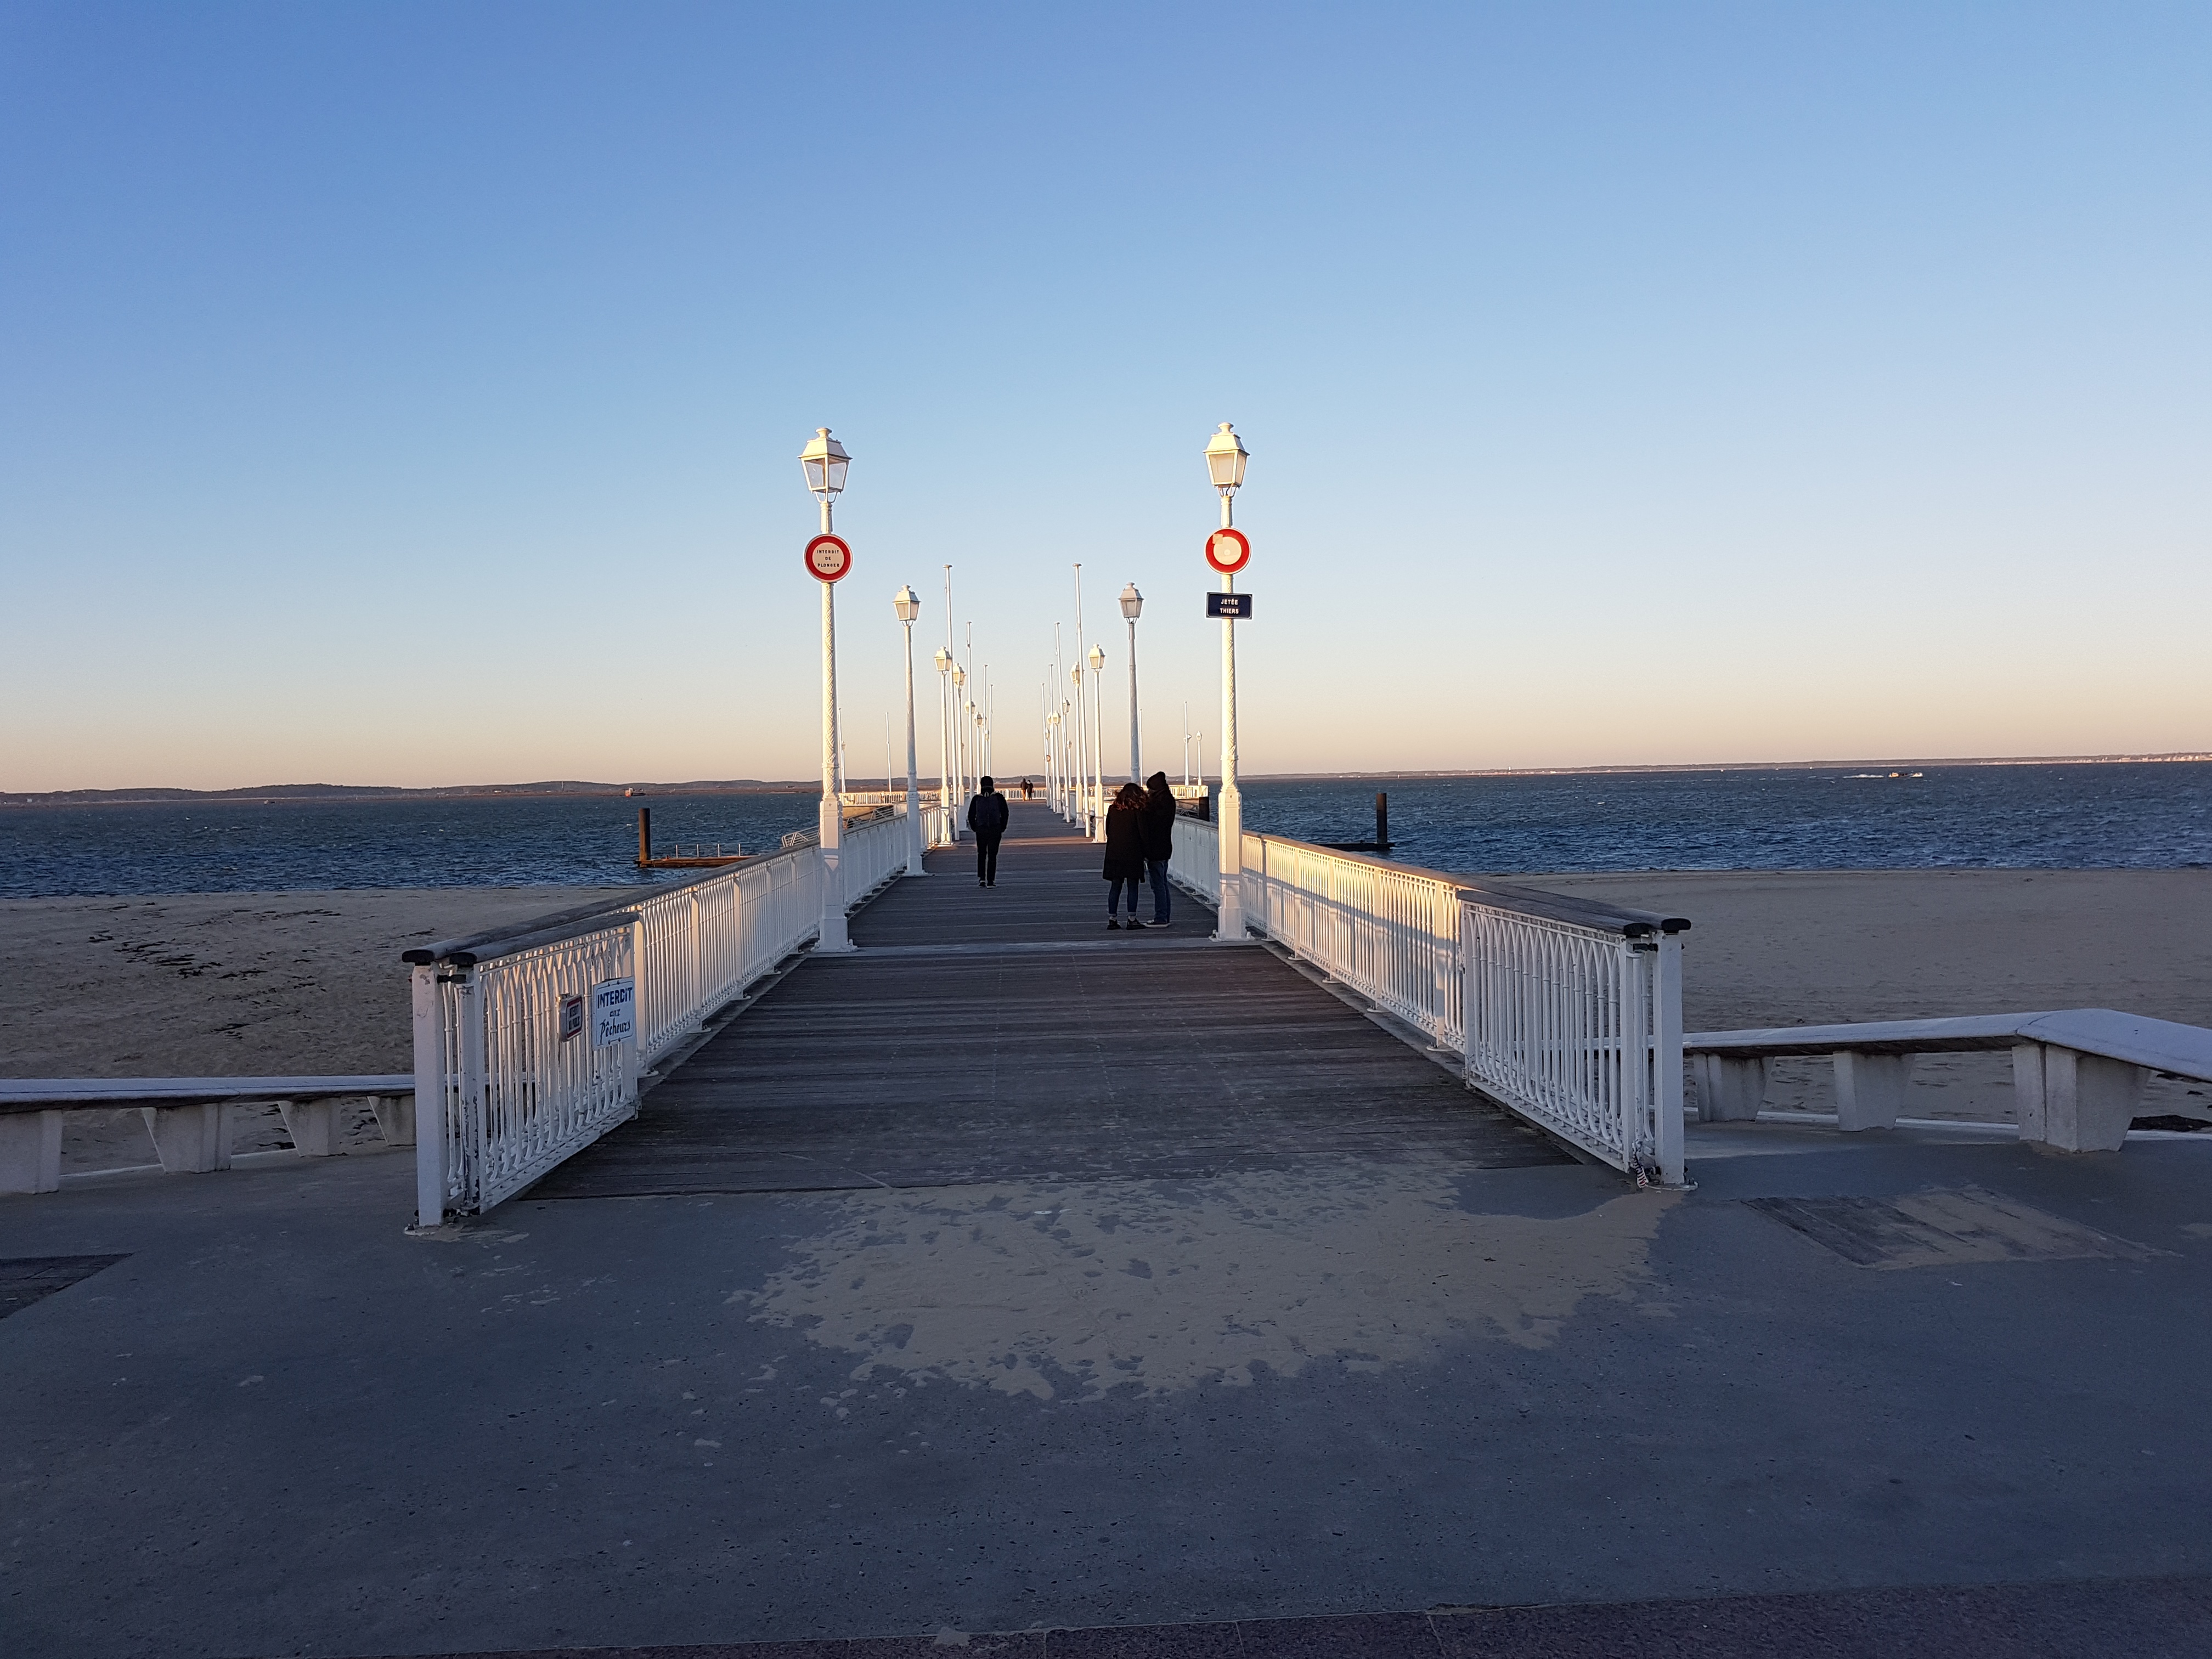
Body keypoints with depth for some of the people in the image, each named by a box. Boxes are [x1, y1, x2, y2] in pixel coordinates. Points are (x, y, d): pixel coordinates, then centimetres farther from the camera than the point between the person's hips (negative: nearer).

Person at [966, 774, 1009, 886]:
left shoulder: (977, 799, 1)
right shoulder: (999, 797, -1)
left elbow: (971, 816, 1)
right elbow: (1005, 813, -3)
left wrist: (974, 828, 11)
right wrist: (1003, 827, 6)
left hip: (981, 830, 1)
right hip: (995, 830, -1)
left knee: (981, 854, 16)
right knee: (992, 855, 4)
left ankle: (981, 878, 5)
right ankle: (991, 881, -1)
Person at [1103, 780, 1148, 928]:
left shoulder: (1112, 809, 6)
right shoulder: (1137, 810, -7)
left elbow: (1108, 831, 11)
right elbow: (1143, 832, -8)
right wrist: (1145, 852, -1)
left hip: (1114, 854, 4)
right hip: (1132, 854, -4)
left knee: (1115, 887, 8)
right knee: (1133, 887, 2)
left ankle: (1112, 919, 7)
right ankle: (1132, 919, 0)